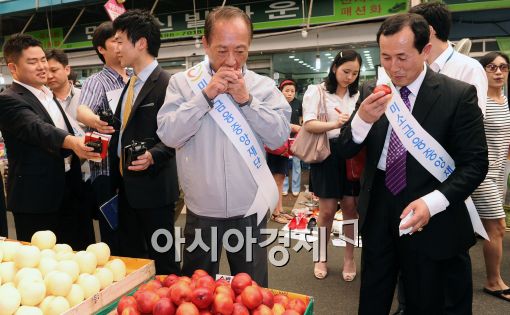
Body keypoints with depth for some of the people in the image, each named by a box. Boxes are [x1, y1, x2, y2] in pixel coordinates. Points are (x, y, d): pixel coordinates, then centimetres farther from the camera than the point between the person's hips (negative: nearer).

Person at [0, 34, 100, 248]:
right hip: (36, 199, -7)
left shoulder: (48, 95, 15)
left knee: (83, 254, 14)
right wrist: (71, 142, -46)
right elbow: (37, 129, -30)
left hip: (69, 191, 8)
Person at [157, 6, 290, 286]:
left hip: (249, 211, 1)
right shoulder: (182, 82, -3)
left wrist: (246, 100, -18)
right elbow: (168, 135, -13)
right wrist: (206, 95, -19)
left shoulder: (263, 86, -1)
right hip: (201, 212, 0)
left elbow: (280, 136, -9)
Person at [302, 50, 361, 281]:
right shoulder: (317, 91, -2)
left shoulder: (356, 95, 13)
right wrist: (335, 124, -29)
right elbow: (308, 124, -14)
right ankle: (321, 257, 22)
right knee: (328, 210, 1)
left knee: (350, 207, 7)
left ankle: (349, 258, 23)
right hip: (327, 154, -4)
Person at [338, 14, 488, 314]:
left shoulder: (459, 95, -9)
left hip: (431, 221, -2)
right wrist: (363, 118, -21)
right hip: (378, 214, 3)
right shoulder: (372, 92, 0)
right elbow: (346, 150, -1)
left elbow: (475, 164, -9)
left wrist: (432, 202, -24)